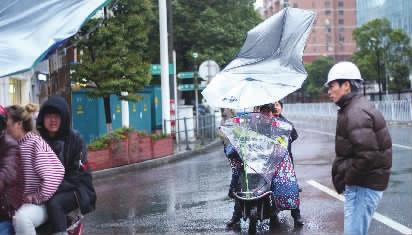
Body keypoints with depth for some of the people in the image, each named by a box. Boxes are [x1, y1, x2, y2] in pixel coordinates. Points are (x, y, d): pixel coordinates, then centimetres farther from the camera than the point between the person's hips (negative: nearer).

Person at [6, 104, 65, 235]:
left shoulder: (35, 142, -11)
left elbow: (56, 171, -19)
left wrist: (40, 197, -16)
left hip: (39, 204, -7)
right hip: (18, 203, 7)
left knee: (21, 218, -36)